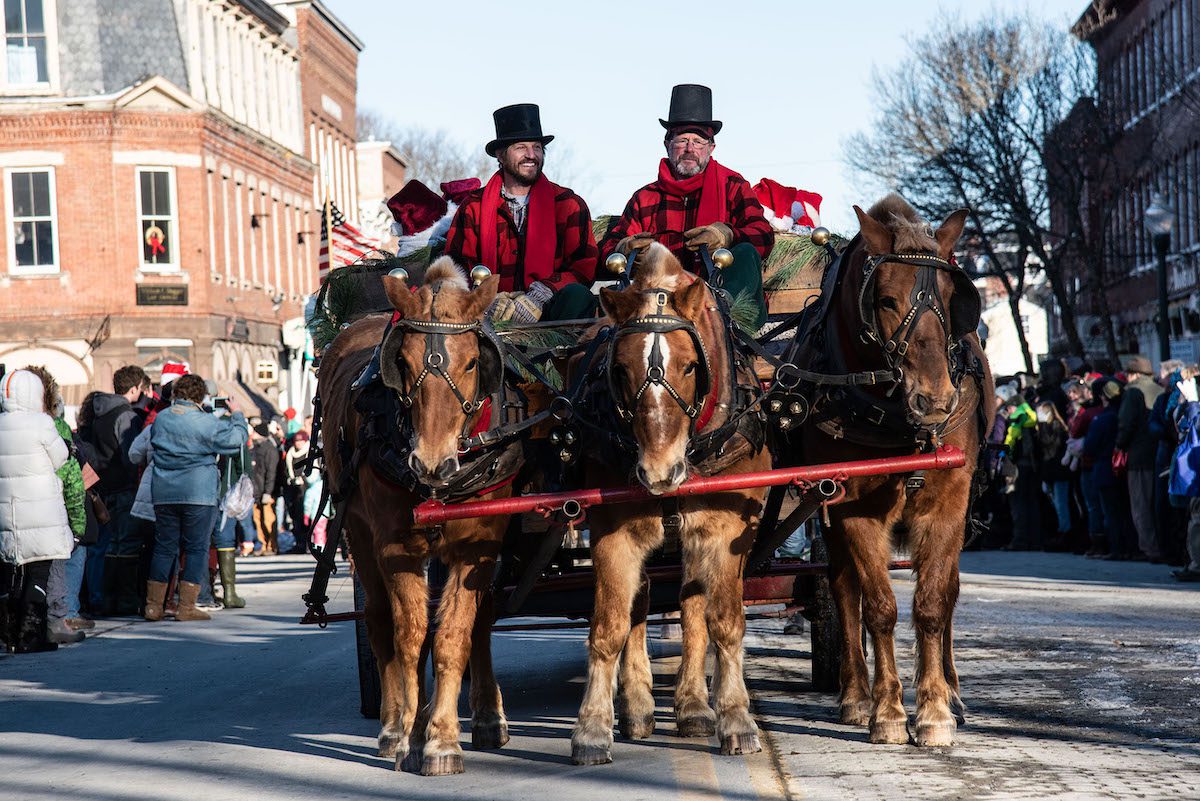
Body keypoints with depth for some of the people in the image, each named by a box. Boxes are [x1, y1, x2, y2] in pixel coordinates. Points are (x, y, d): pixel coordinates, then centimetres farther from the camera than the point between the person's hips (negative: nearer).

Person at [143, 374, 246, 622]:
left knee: (163, 548, 11)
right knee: (196, 548, 2)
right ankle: (186, 607, -2)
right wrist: (237, 415, 10)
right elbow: (234, 440, -7)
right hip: (198, 494, -5)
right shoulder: (205, 422, -11)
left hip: (163, 493, 5)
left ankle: (153, 605, 10)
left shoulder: (160, 419, 6)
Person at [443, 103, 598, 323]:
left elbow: (584, 267, 3)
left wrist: (540, 294, -15)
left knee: (576, 296, -33)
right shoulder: (473, 207, 13)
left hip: (546, 311, 0)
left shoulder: (569, 204, 11)